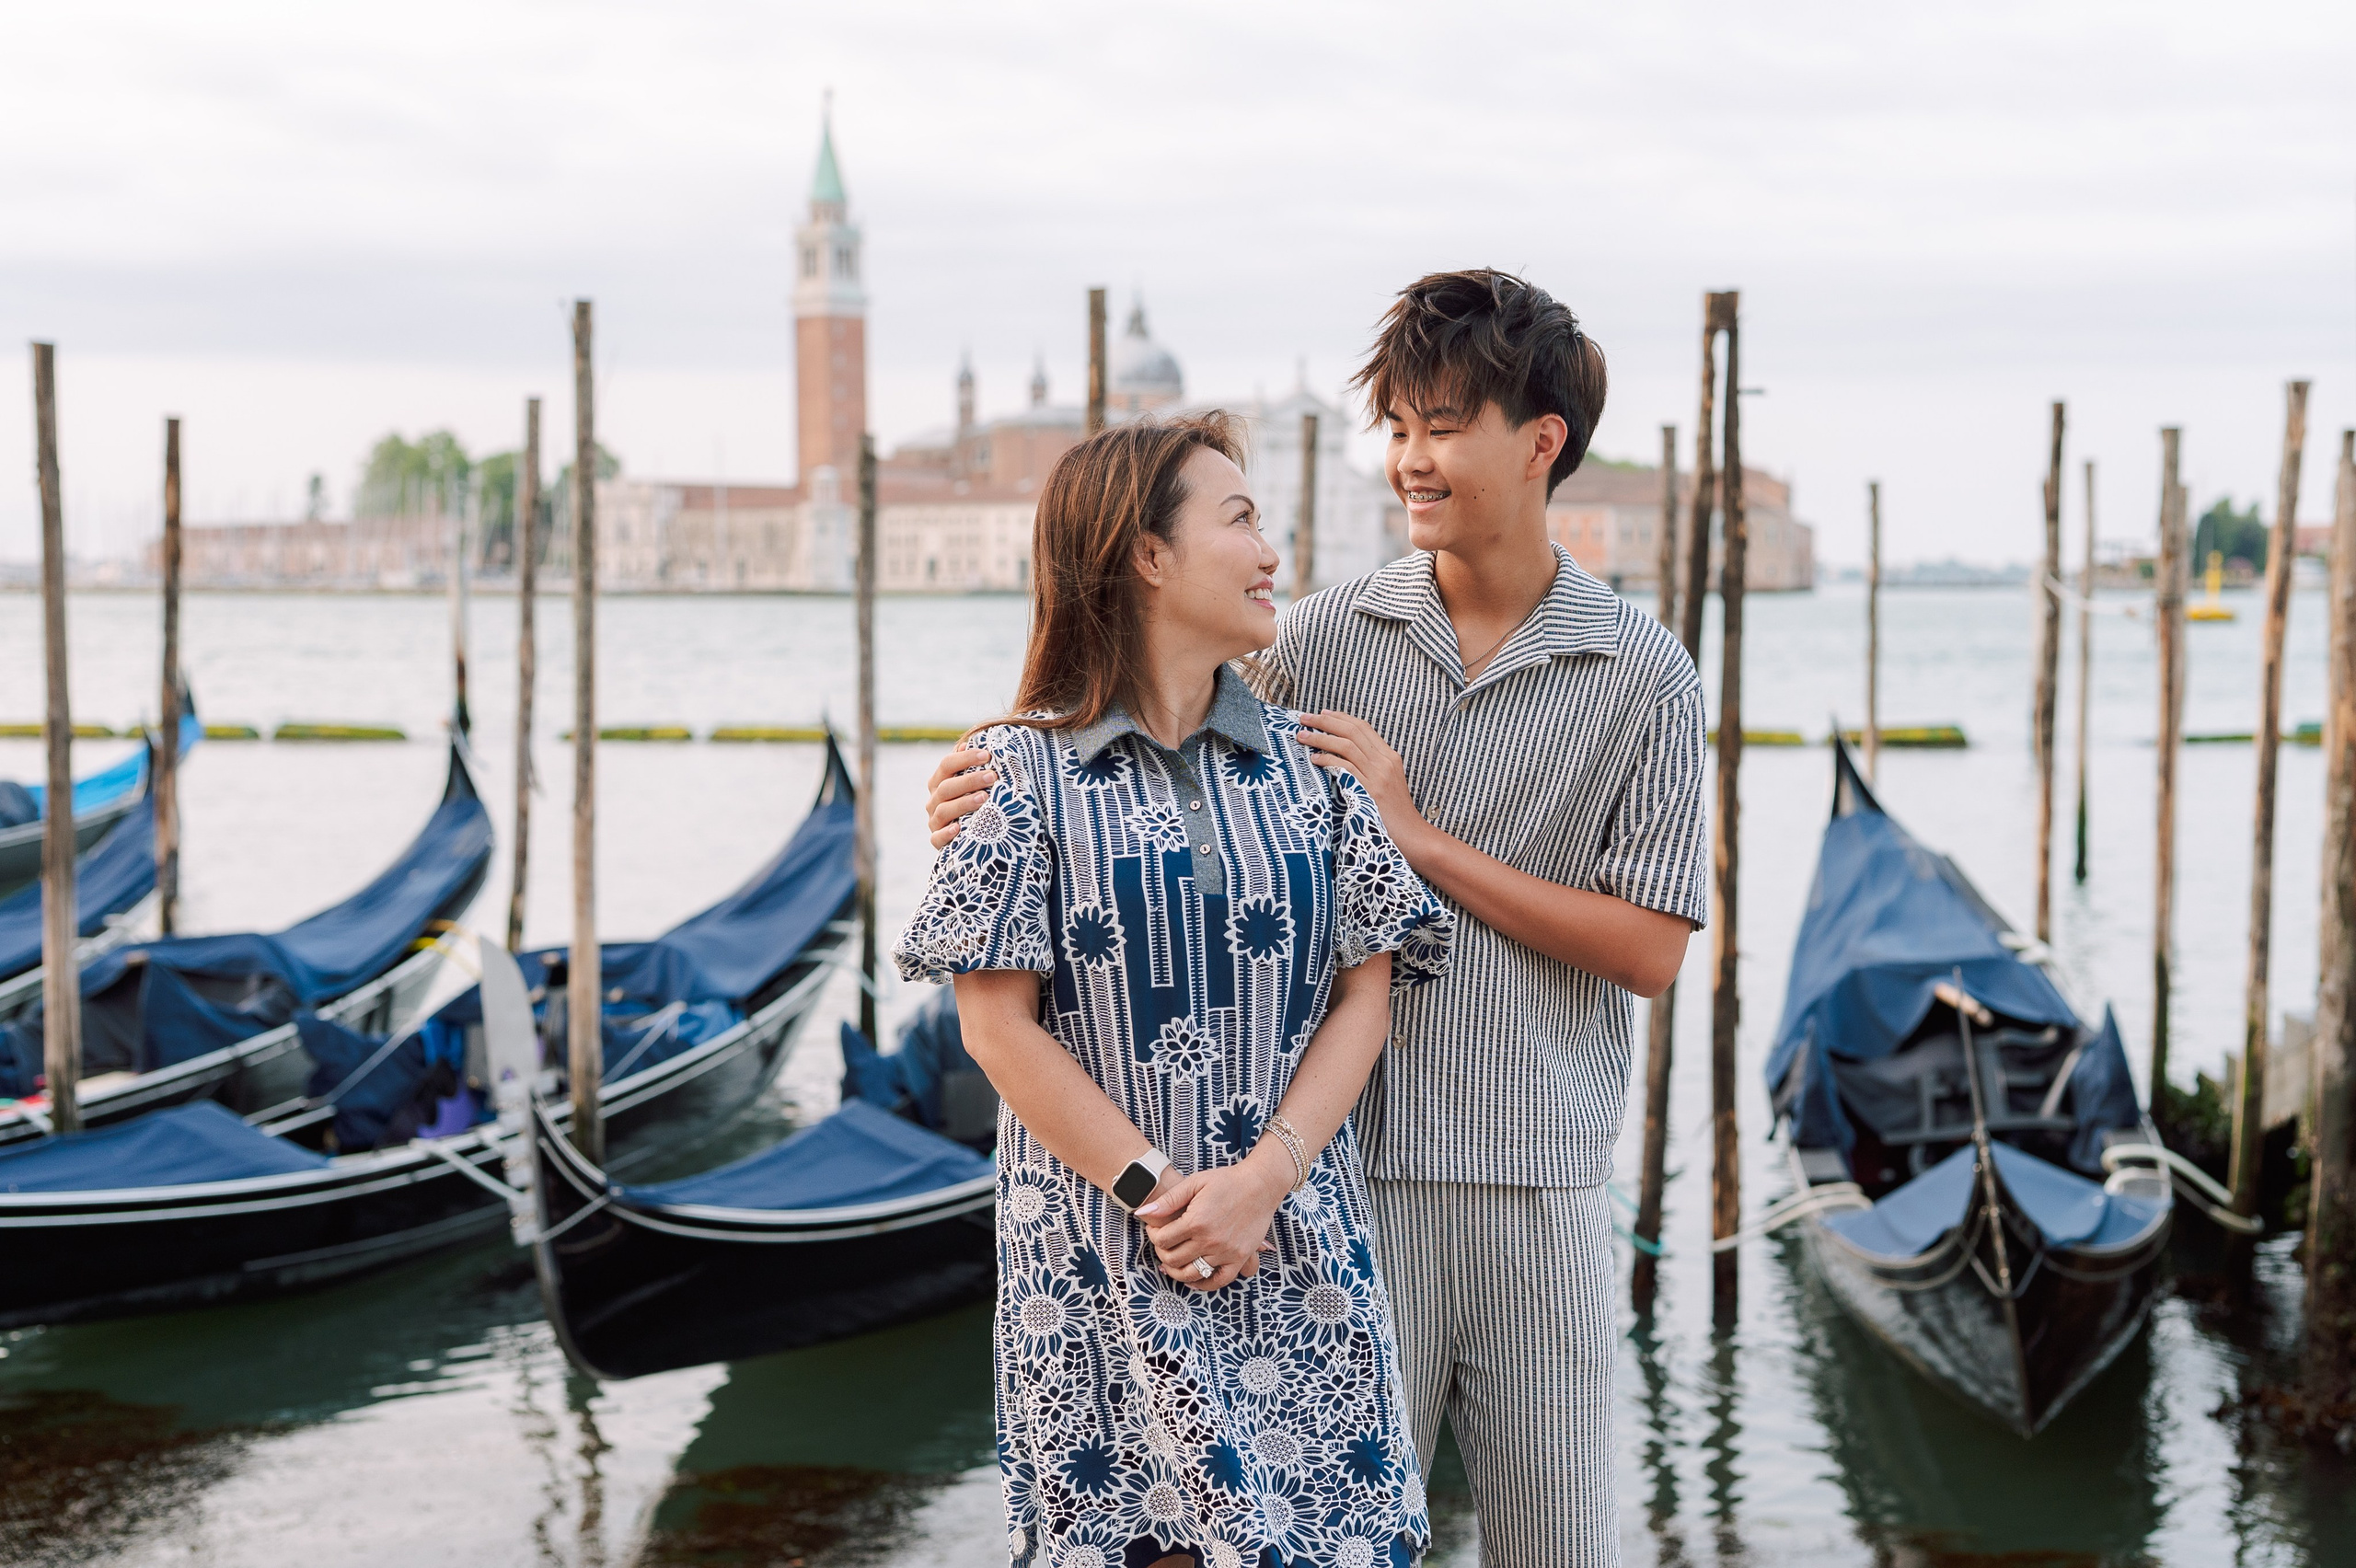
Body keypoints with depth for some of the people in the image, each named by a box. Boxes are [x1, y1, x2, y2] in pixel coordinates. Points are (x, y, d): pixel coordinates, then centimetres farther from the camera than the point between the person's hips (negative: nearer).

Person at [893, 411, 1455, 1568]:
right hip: (1098, 1251, -2)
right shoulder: (1028, 769, -4)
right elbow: (998, 1022, -7)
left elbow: (1365, 993, 2)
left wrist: (1263, 1177, -11)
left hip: (1296, 1245, 3)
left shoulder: (1307, 762, 5)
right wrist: (1150, 1188, -12)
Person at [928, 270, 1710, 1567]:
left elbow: (1650, 949, -6)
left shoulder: (1642, 674, -1)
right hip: (1346, 1168, 1)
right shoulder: (1324, 636, 3)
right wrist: (994, 799, -13)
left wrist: (1422, 837, -11)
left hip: (1539, 1182, -1)